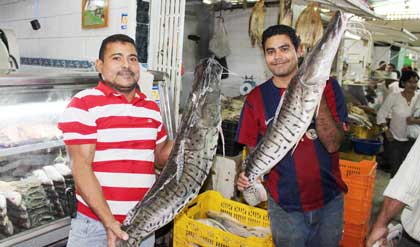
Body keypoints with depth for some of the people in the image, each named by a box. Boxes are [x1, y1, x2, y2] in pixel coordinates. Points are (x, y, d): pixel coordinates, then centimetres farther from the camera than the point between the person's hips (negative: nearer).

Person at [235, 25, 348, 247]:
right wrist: (247, 174, -19)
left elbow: (333, 144, -15)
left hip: (329, 201, 1)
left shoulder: (327, 86, -6)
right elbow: (253, 150, 1)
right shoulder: (256, 98, -5)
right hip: (284, 205, -1)